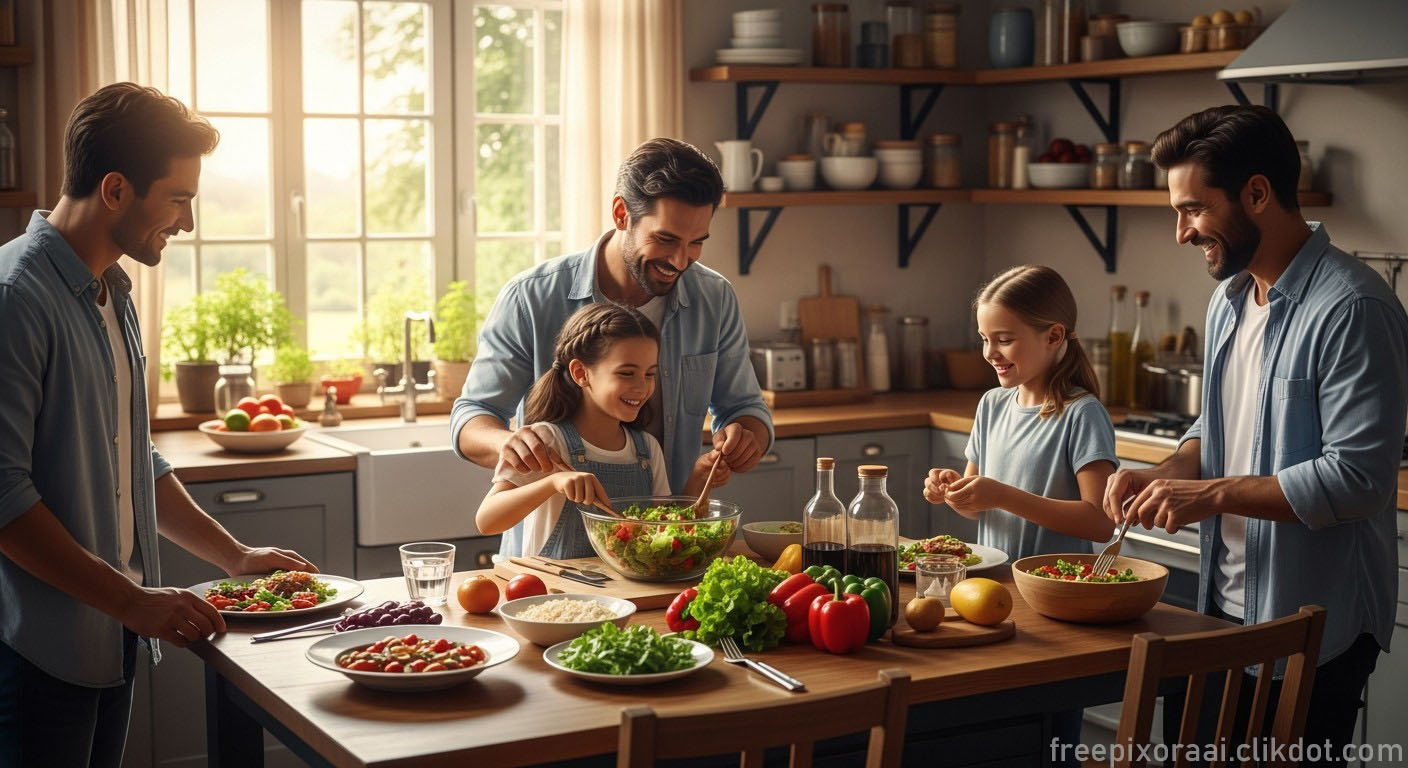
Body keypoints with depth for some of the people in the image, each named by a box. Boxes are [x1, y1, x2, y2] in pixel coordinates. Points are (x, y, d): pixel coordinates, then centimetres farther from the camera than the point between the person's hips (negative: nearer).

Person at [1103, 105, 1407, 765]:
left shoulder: (1353, 308, -20)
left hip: (1313, 632, -8)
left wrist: (1213, 494, -22)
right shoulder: (1230, 298, 9)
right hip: (1223, 608, 9)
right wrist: (1167, 476, 0)